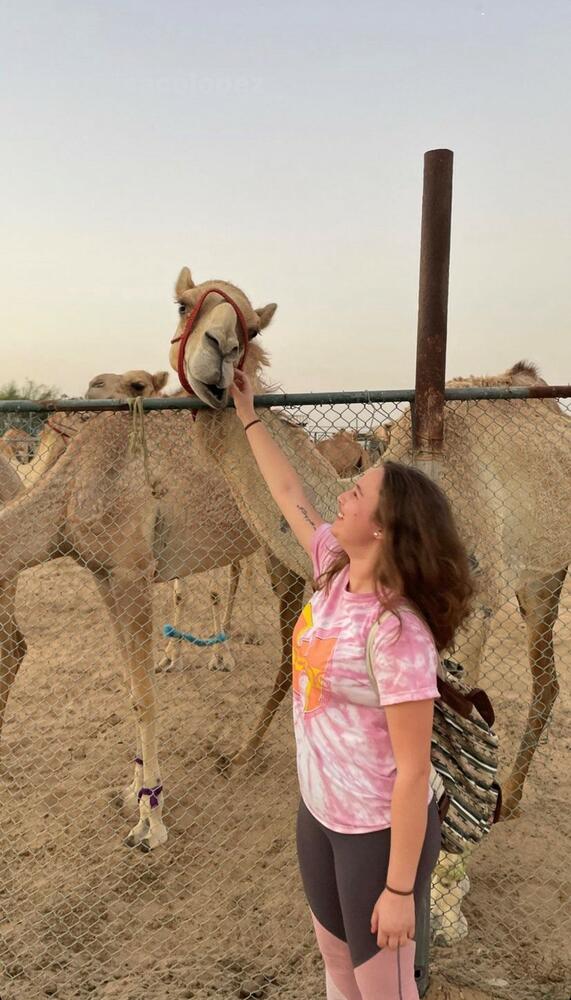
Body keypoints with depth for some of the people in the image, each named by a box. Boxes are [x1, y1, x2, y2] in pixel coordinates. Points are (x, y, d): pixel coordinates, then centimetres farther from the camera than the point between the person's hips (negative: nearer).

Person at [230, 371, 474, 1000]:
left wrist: (400, 888, -19)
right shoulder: (335, 572, -9)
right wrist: (249, 415, 16)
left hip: (379, 831, -7)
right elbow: (289, 494, 7)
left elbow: (413, 770, -25)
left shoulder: (397, 631, -31)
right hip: (319, 813, 7)